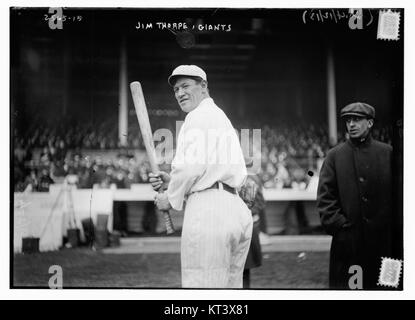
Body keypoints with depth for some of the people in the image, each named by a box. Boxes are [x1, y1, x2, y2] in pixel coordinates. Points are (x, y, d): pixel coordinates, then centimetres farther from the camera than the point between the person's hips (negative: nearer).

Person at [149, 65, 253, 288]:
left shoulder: (198, 116, -1)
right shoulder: (221, 117, 29)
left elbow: (193, 166, -13)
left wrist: (171, 197, 3)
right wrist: (171, 181, 17)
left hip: (208, 208, -10)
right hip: (238, 210, 10)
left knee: (200, 286, -10)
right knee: (231, 286, 11)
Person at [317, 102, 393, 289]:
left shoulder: (387, 153, 5)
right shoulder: (334, 156, 3)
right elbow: (325, 197, -1)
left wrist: (390, 224, -3)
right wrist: (338, 225, -9)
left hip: (382, 237, 1)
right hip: (347, 240, -1)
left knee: (381, 284, 9)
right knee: (344, 285, 2)